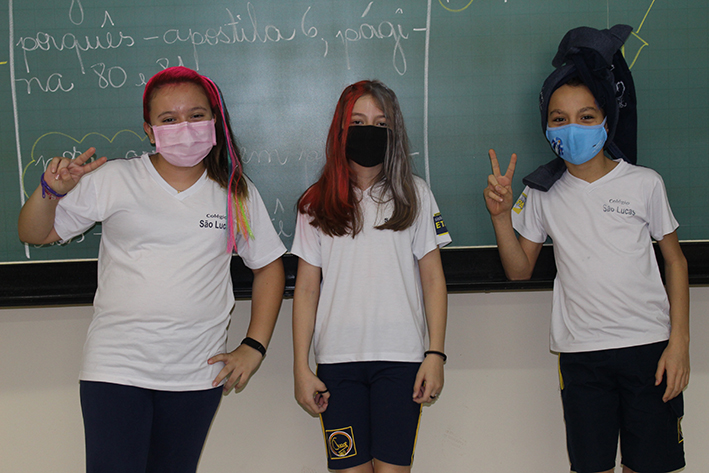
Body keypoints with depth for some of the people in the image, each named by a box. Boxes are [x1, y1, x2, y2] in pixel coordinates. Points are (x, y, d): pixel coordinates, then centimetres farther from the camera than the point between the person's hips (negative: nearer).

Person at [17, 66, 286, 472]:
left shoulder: (237, 194, 5)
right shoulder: (112, 180, 0)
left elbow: (269, 266, 13)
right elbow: (35, 234, 6)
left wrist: (254, 347, 6)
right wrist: (51, 191, -15)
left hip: (198, 374, 2)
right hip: (115, 369, -1)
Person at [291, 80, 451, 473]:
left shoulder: (414, 195, 8)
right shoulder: (317, 203, 8)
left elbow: (433, 279, 7)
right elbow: (306, 288, 7)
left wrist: (436, 354, -1)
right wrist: (300, 367, 2)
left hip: (400, 356, 0)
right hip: (337, 358, 1)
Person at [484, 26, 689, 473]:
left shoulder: (644, 183, 2)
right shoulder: (543, 196, 7)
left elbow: (675, 260, 6)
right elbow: (520, 270, 10)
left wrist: (680, 341, -1)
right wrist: (501, 216, -6)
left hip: (649, 345, -1)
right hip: (581, 353, 2)